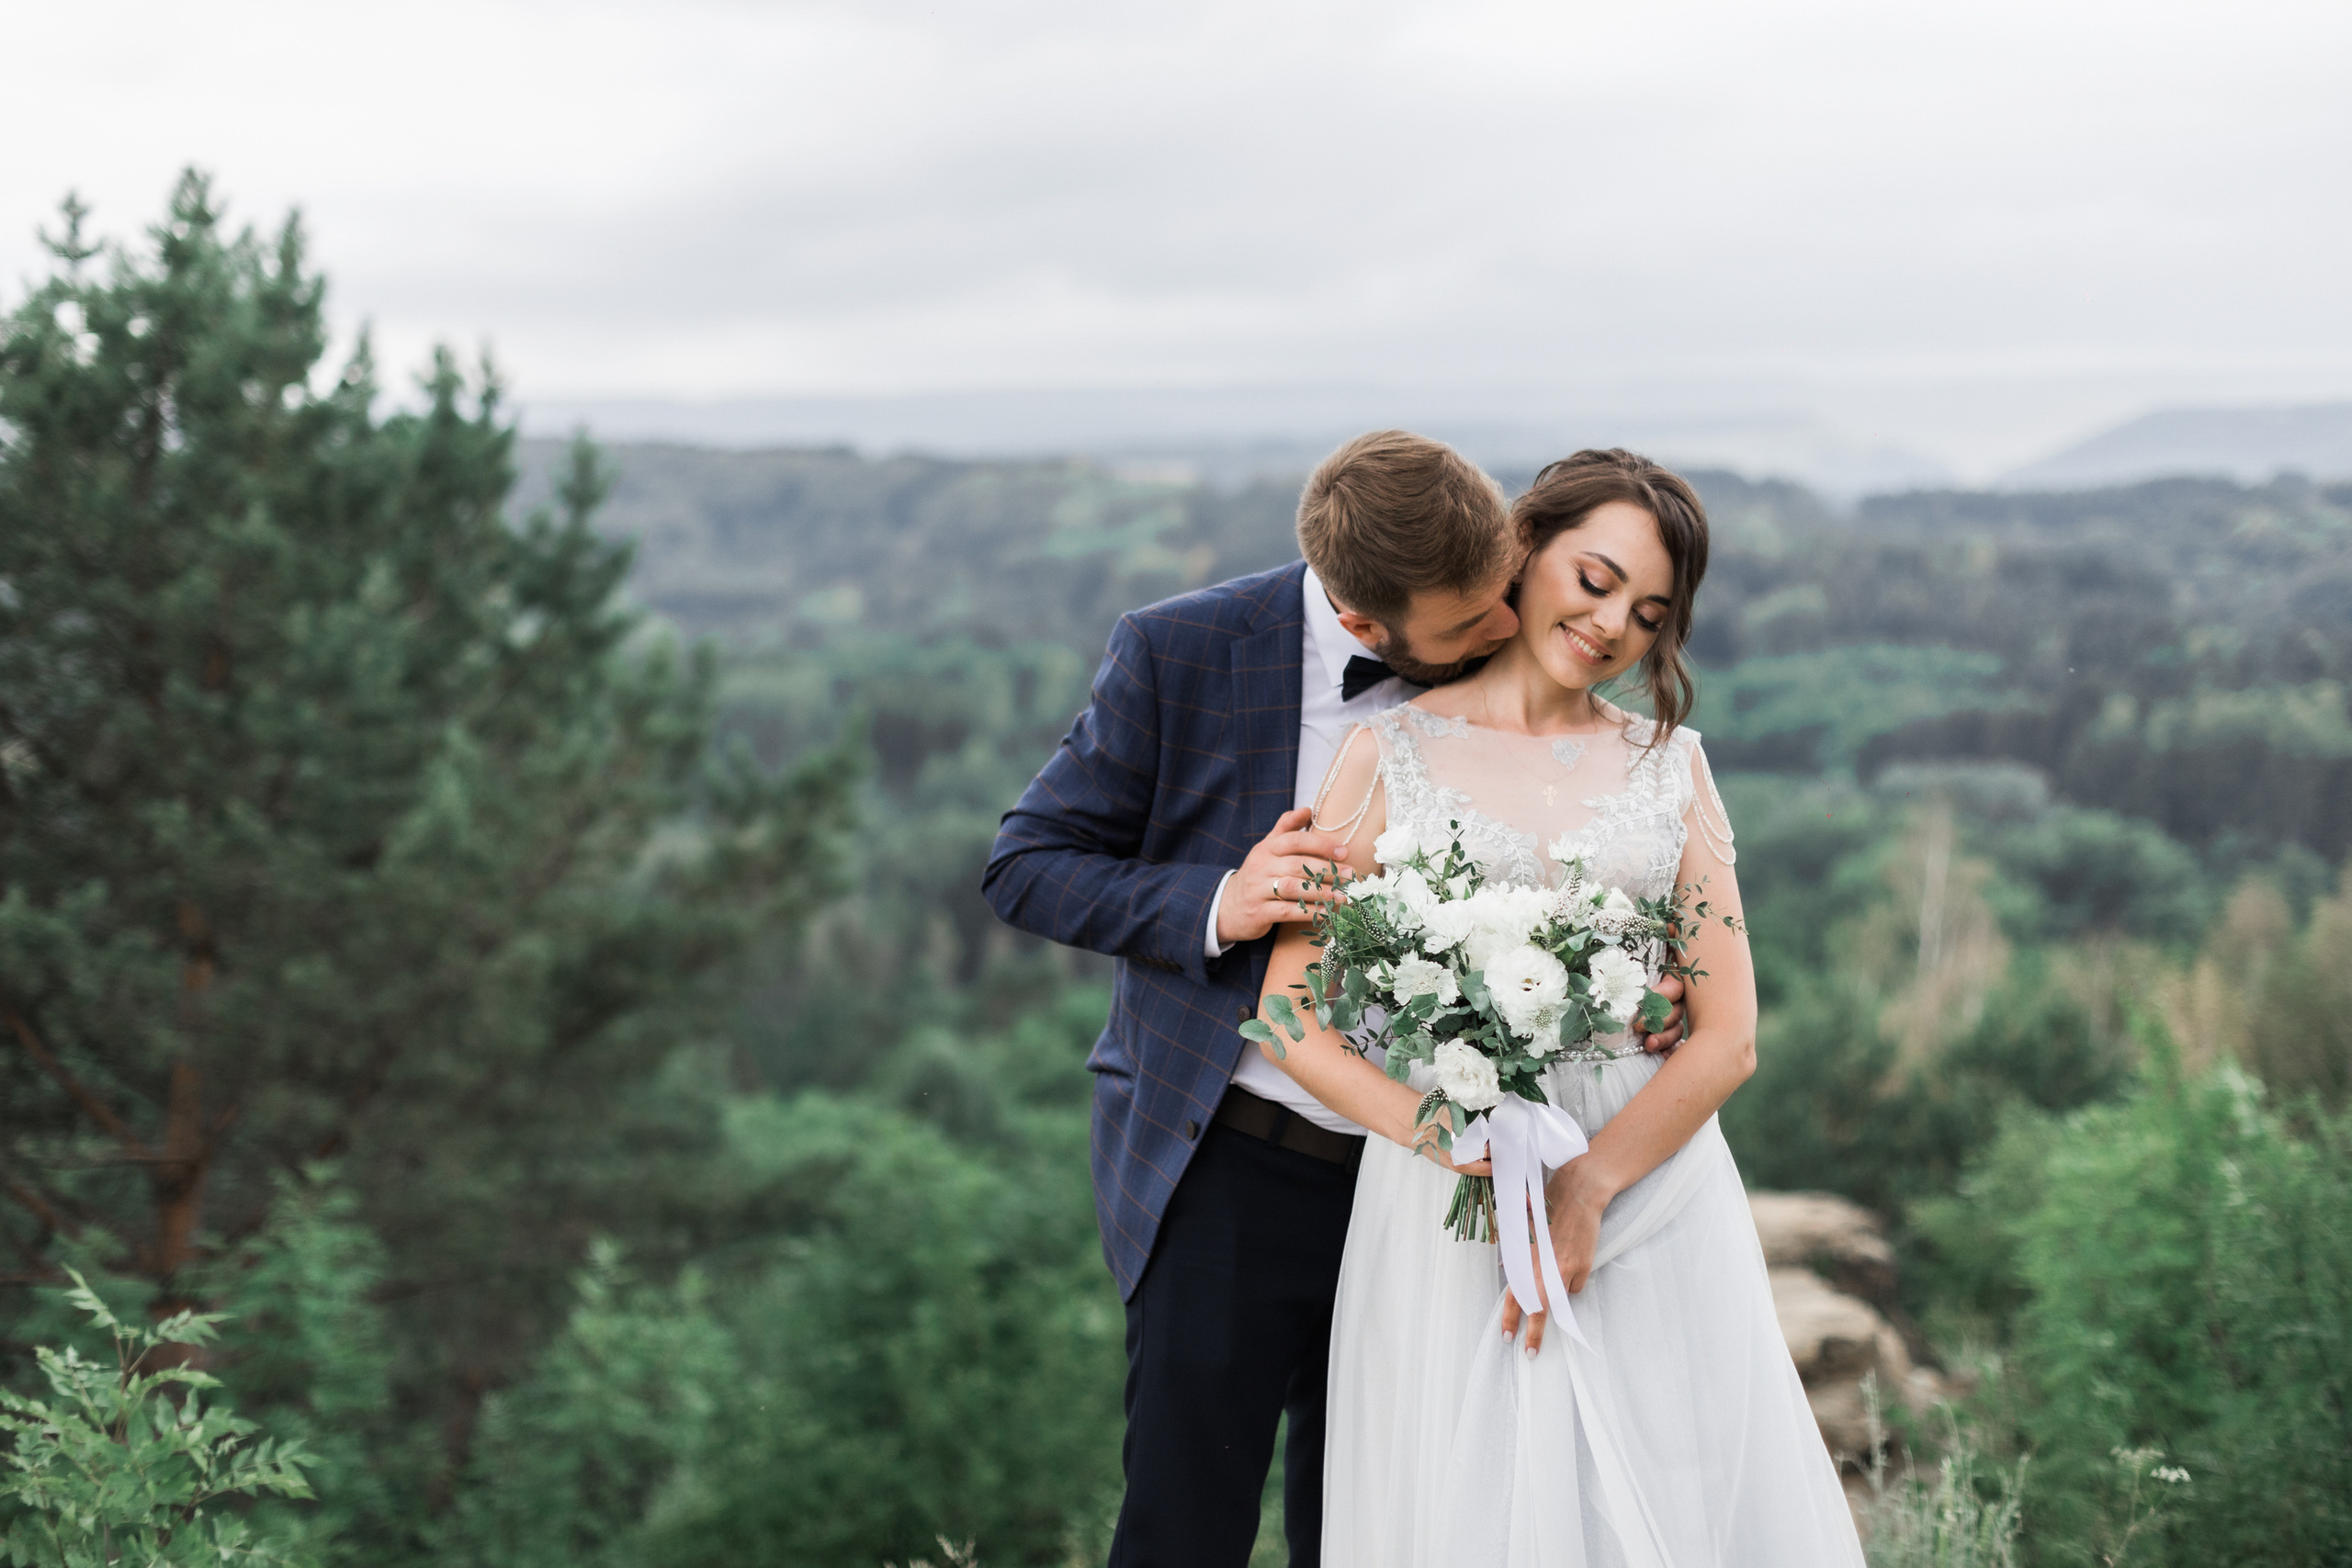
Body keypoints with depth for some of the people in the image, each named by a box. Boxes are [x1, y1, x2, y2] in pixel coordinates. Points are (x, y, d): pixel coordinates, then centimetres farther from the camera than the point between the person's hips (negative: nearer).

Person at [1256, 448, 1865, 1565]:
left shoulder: (1672, 764, 10)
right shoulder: (1390, 753, 4)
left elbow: (1728, 1035, 3)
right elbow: (1293, 1013, -2)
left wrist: (1588, 1186, -12)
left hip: (1650, 1194, 2)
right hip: (1443, 1212, -2)